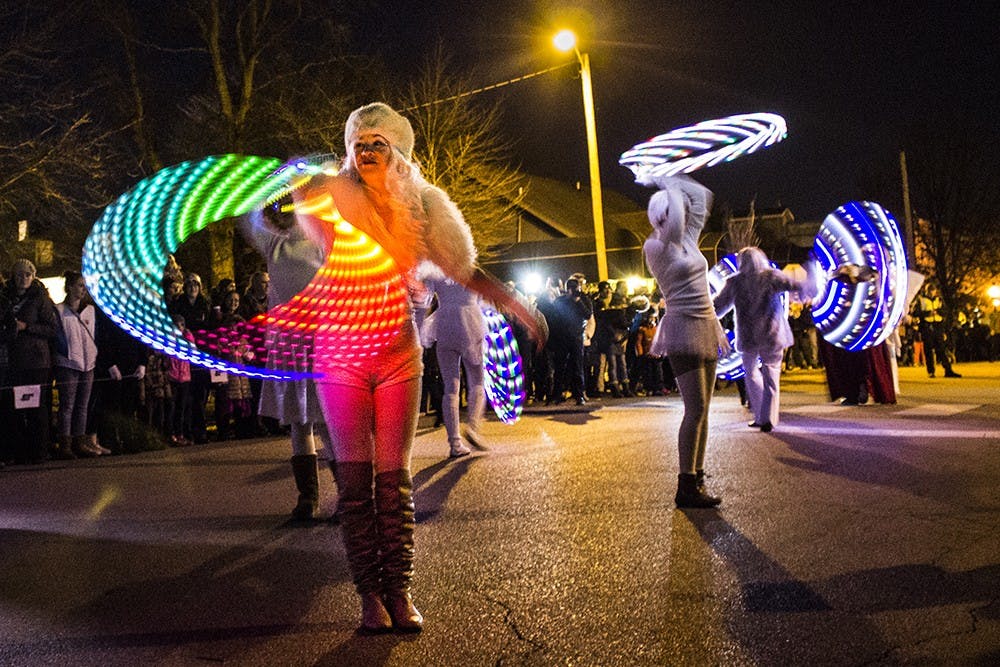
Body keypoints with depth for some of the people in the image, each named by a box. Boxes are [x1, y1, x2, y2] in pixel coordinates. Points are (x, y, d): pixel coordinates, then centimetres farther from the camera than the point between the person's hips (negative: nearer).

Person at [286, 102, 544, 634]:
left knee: (394, 477, 2)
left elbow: (463, 269, 9)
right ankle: (370, 594, 7)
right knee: (355, 477, -2)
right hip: (341, 356, -1)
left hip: (398, 355, 2)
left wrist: (520, 310, 6)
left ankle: (399, 591, 9)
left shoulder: (418, 209, 5)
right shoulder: (333, 201, -1)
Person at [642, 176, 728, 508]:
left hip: (706, 329, 8)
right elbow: (673, 222, -24)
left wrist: (670, 183, 17)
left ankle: (697, 479, 13)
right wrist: (671, 192, -8)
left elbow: (702, 196, 22)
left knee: (702, 410, 7)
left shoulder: (688, 239, 14)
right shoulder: (655, 247, -7)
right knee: (696, 410, -12)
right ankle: (686, 487, -7)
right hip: (683, 331, -8)